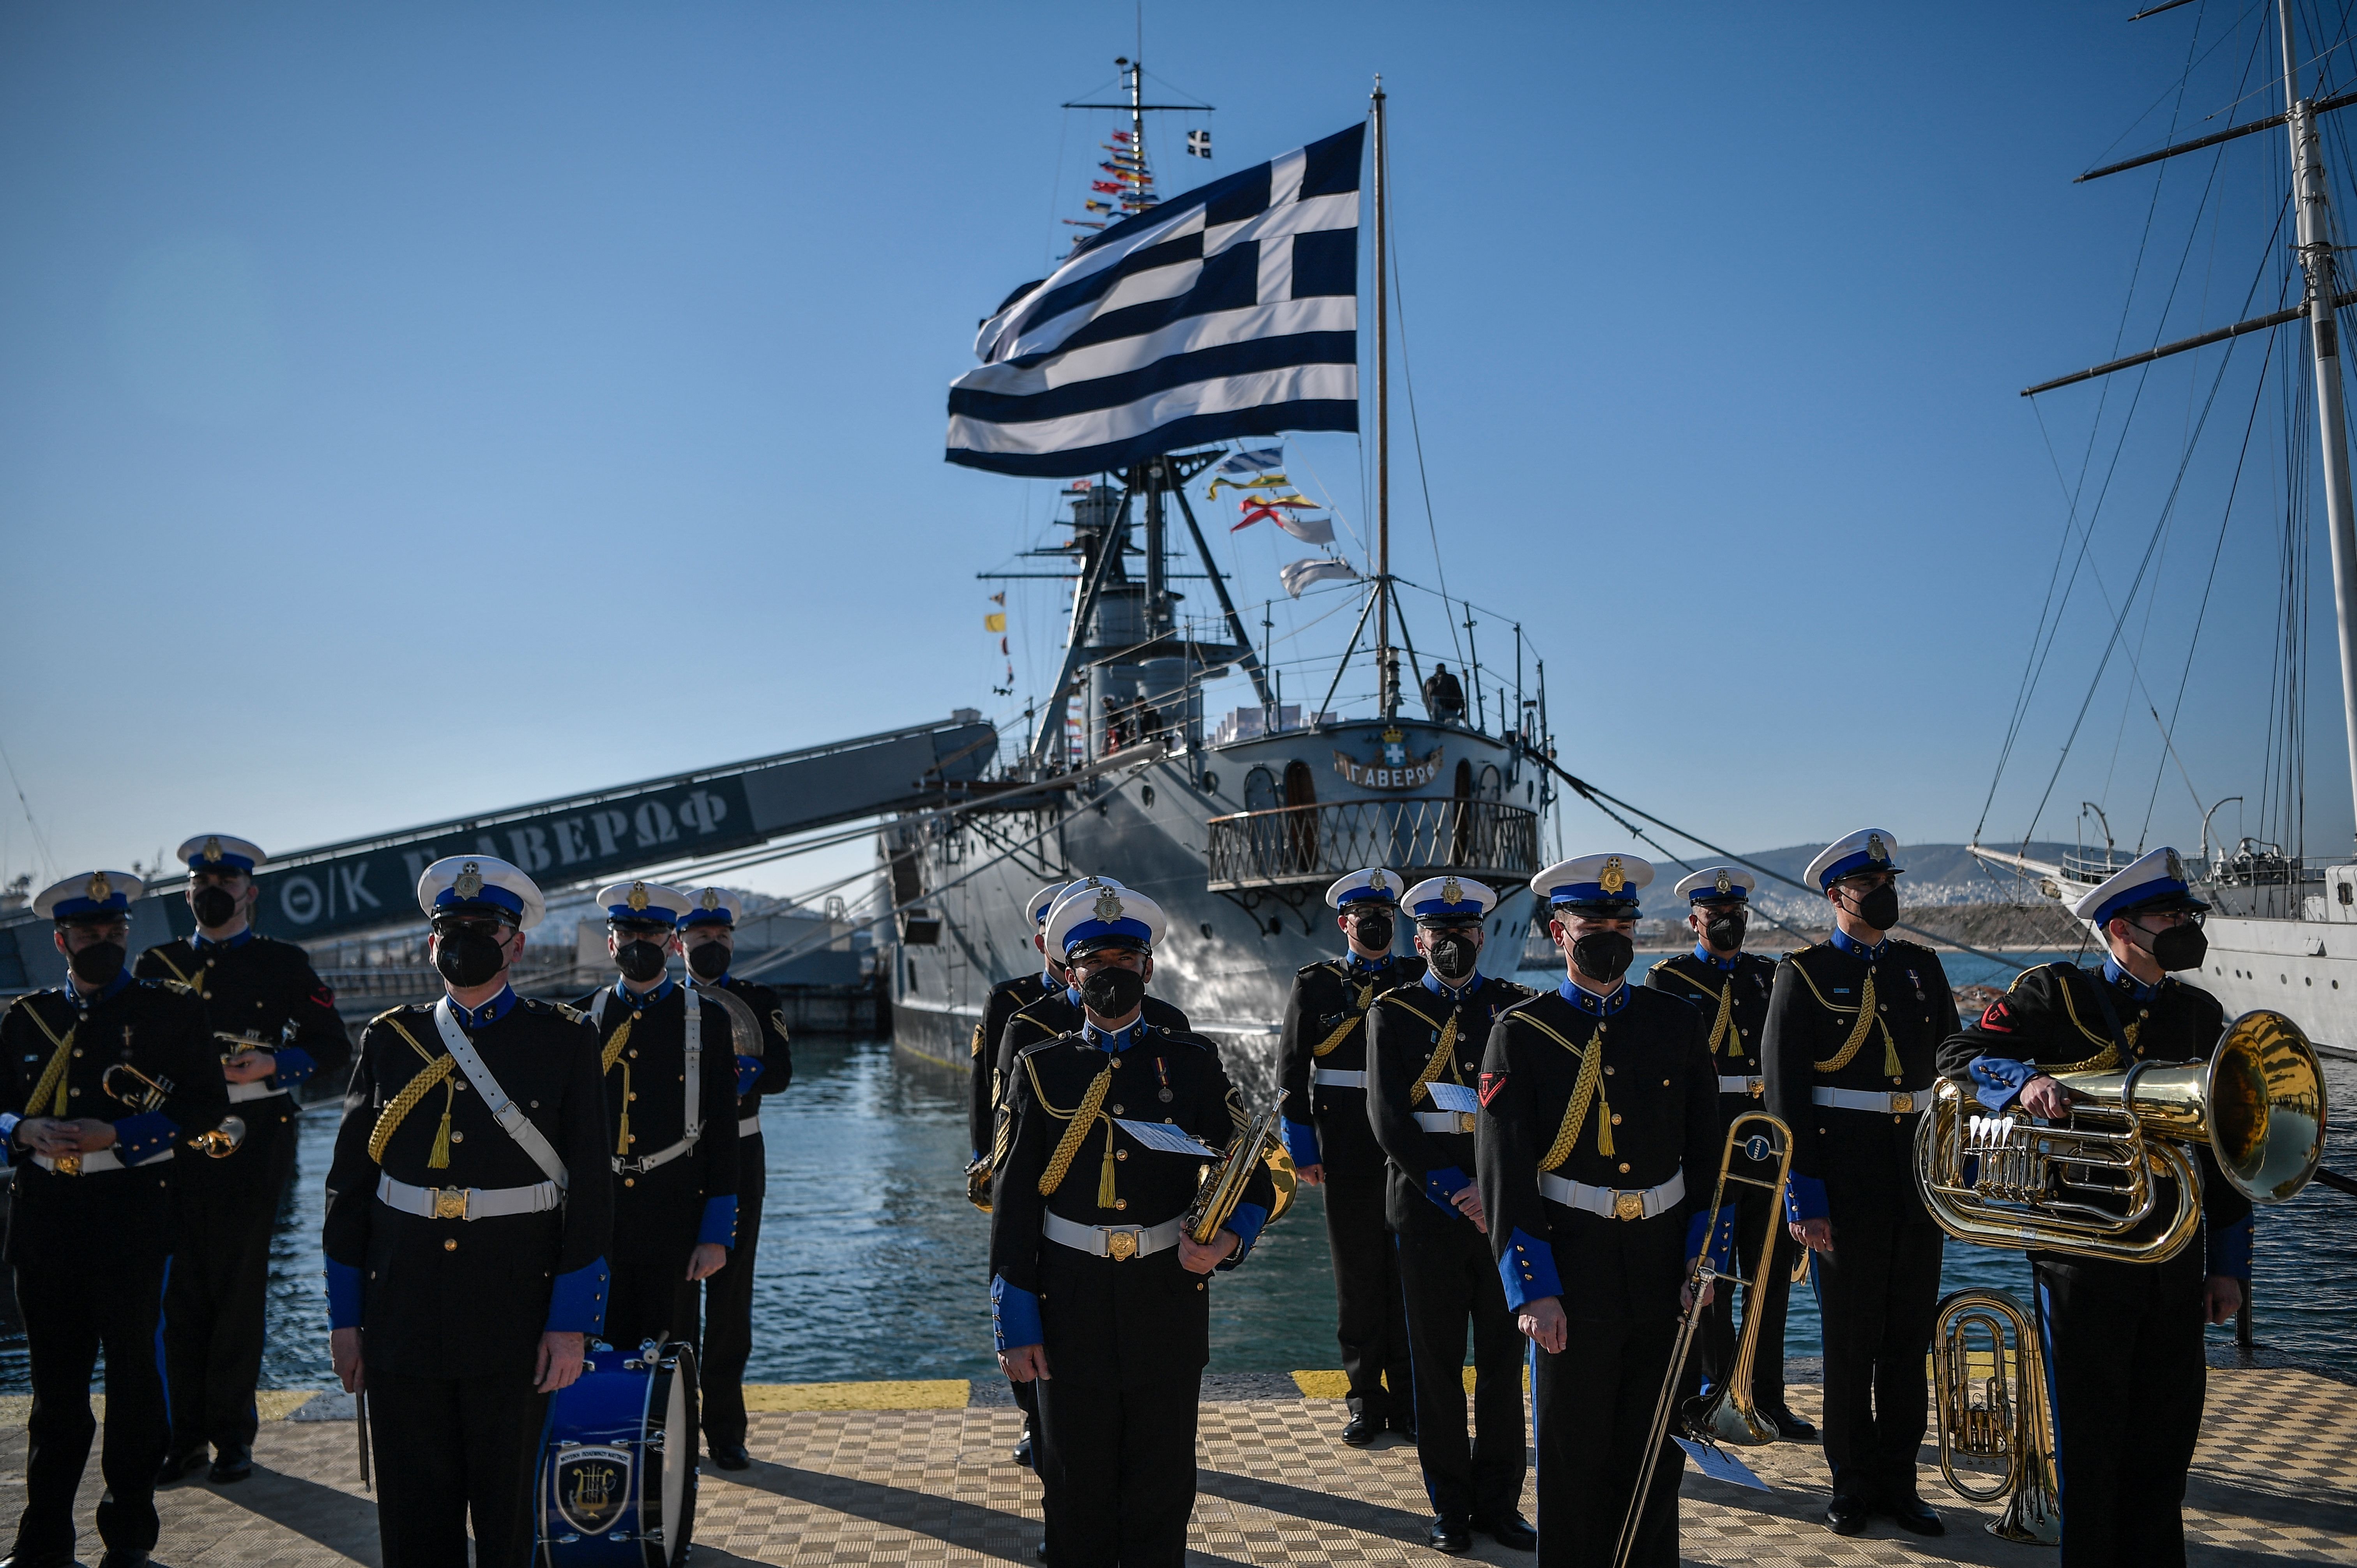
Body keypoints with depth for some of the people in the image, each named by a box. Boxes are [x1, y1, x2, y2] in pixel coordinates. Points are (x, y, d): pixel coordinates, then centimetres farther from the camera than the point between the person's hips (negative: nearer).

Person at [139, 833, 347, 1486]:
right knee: (181, 1286, 3)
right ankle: (186, 1432, 13)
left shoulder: (284, 962, 7)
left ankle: (232, 1432, 9)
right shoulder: (158, 964, 15)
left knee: (239, 1283, 0)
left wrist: (271, 1064, -12)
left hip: (255, 1137, -2)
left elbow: (332, 1045, 5)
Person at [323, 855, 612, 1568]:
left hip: (515, 1319, -2)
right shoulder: (389, 1039, 7)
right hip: (402, 1317, 2)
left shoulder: (564, 1041, -1)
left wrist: (572, 1323, -8)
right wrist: (345, 1318, 4)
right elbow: (350, 1184, 8)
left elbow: (589, 1191, -4)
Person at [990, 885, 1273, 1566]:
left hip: (1169, 1301, 0)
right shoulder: (1041, 1069, 2)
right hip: (1072, 1311, 0)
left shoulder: (1191, 1063, 3)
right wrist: (1015, 1324, -4)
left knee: (1162, 1491, 10)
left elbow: (1251, 1177, 4)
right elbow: (1013, 1203, 0)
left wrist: (1227, 1240, -17)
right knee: (1077, 1492, 11)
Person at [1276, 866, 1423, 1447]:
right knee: (1359, 1283, 6)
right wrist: (1303, 1149, -3)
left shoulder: (1420, 981, 7)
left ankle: (1408, 1401, 17)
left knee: (1409, 1278, 6)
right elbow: (1291, 1072, 3)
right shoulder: (1315, 984, 3)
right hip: (1347, 1159, -1)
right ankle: (1367, 1401, 17)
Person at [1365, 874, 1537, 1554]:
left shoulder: (1516, 1007, 7)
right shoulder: (1392, 1013, 2)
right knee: (1438, 1364, 6)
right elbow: (1389, 1120, -5)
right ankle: (1451, 1505, 19)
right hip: (1428, 1212, -1)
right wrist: (1454, 1193, -12)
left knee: (1504, 1359, 7)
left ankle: (1499, 1500, 21)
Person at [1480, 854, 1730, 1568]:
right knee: (1574, 1461, 7)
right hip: (1571, 1280, -3)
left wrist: (1706, 1260, 1)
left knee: (1656, 1455, 13)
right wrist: (1533, 1288, -13)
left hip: (1666, 1275, 3)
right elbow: (1504, 1172, -7)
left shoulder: (1679, 1024, 6)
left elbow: (1710, 1151, 9)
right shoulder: (1520, 1033, -4)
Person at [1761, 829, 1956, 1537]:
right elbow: (1786, 1092, -8)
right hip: (1847, 1178, -4)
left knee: (1909, 1337, 12)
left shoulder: (1921, 966, 11)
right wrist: (1804, 1197, -13)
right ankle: (1854, 1483, 20)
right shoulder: (1805, 973, -5)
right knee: (1850, 1342, 6)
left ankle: (1899, 1481, 24)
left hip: (1920, 1176, 5)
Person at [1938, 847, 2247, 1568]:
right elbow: (1958, 1054, -8)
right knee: (2090, 1435, 4)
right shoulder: (2055, 995, -3)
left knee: (2169, 1429, 11)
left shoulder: (2202, 1015, 11)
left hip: (2176, 1257, 4)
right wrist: (2025, 1082, -28)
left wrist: (2228, 1263, 10)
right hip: (2083, 1257, -4)